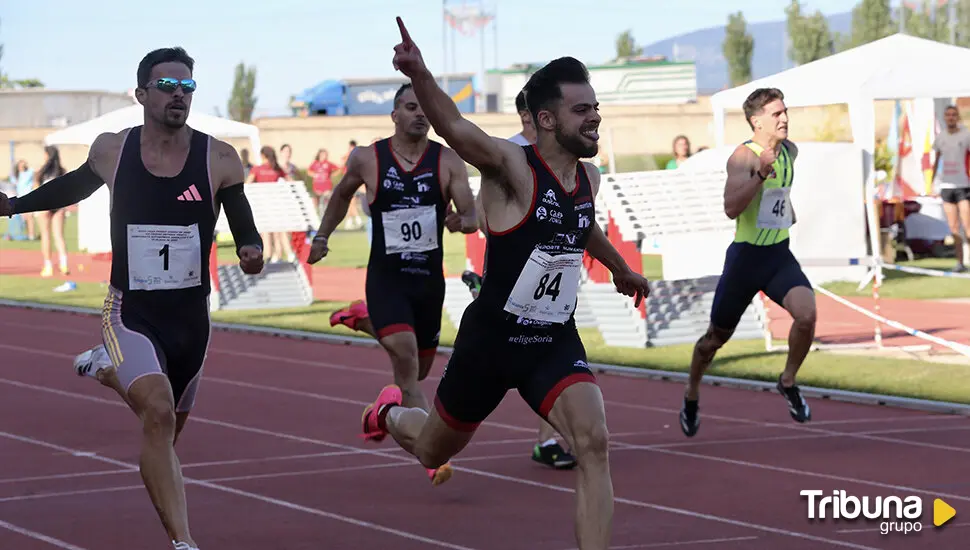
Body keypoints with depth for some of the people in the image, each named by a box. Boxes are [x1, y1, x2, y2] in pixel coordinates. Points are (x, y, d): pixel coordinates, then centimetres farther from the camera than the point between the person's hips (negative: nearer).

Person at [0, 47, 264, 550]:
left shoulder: (219, 159, -7)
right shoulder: (111, 150, -4)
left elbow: (242, 221, 1)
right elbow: (74, 186, 17)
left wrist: (251, 251, -20)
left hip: (191, 317, 3)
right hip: (130, 313, -2)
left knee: (166, 426, 22)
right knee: (159, 413, -27)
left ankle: (108, 370, 54)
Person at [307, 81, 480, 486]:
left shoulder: (448, 161, -3)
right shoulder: (367, 159, -3)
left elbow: (471, 217, -9)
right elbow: (342, 195, 18)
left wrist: (464, 221, -31)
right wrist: (322, 236, 18)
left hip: (429, 278, 3)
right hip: (386, 275, -3)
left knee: (417, 368, 18)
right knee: (406, 356, -23)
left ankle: (367, 324, 50)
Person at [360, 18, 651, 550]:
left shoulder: (588, 178, 2)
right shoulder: (512, 165, -19)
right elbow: (455, 128, -40)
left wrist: (619, 268, 44)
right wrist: (419, 76, -60)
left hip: (556, 343, 4)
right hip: (491, 339, -4)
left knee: (594, 444, -21)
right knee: (433, 451, 19)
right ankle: (390, 413, 55)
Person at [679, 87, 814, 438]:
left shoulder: (789, 151, 4)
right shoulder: (743, 156, -17)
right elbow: (731, 208, -32)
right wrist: (759, 173, -39)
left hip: (779, 254, 4)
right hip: (746, 256, -4)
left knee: (806, 314, -23)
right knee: (717, 336, 11)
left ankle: (788, 382, 1)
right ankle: (692, 397, 37)